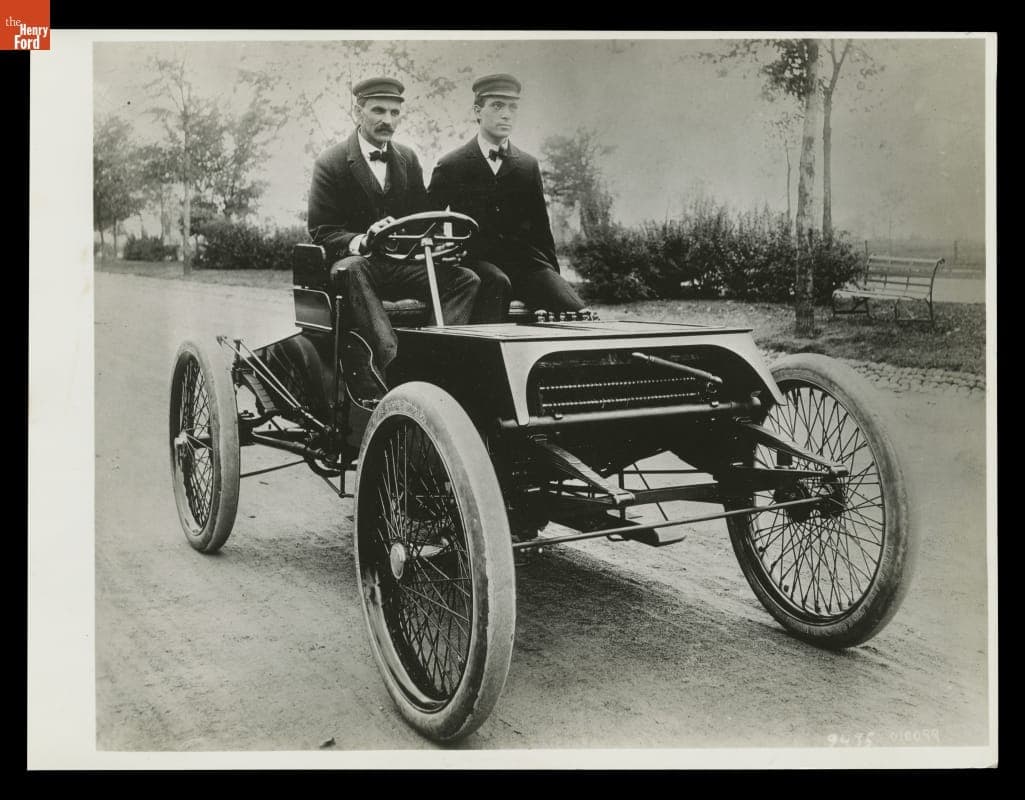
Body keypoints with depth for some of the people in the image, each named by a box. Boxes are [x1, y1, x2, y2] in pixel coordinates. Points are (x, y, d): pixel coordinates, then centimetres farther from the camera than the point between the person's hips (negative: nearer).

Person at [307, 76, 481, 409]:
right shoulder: (331, 163, -1)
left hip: (401, 263, 4)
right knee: (351, 269, -41)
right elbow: (321, 233, -8)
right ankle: (389, 355, -54)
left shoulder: (408, 159, 14)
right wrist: (361, 242, -29)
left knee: (467, 279, -21)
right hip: (352, 261, -4)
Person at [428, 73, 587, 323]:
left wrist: (552, 272, 11)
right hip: (476, 260, -3)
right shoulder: (451, 166, 8)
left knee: (576, 312, -22)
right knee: (496, 282, -39)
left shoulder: (528, 166, 16)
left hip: (525, 261, 3)